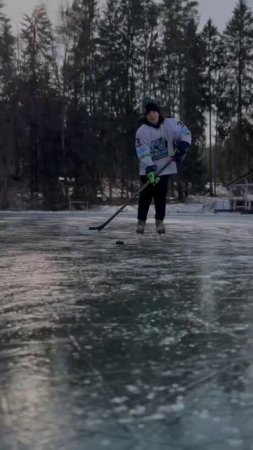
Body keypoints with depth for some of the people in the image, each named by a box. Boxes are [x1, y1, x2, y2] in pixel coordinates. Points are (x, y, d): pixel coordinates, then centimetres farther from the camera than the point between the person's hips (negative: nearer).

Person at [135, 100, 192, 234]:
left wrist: (183, 145, -16)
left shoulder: (169, 124, -6)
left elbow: (185, 132, 1)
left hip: (165, 167, 1)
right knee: (146, 194, -2)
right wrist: (149, 169, -28)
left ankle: (159, 221, 14)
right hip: (148, 169, -1)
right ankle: (141, 221, 9)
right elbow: (143, 153, -18)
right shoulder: (142, 131, -11)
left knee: (161, 195, 3)